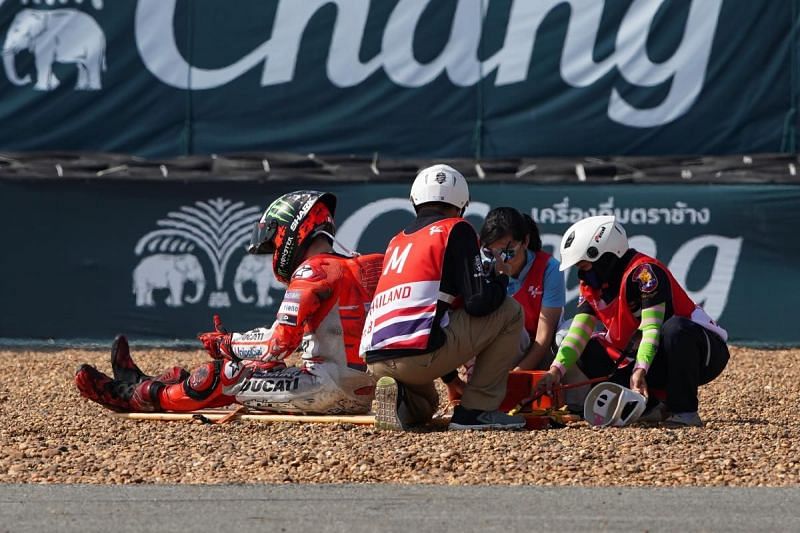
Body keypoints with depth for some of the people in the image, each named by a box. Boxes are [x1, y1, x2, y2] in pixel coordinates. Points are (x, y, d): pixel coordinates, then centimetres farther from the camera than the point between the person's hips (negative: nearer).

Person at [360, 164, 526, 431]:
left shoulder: (398, 241, 26)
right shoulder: (456, 230, 4)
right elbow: (478, 303, -6)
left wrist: (452, 379, 40)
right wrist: (500, 279, 18)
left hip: (376, 363, 7)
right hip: (419, 355, -7)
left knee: (423, 407, 39)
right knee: (510, 311, 9)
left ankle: (400, 400, 2)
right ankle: (477, 409, 3)